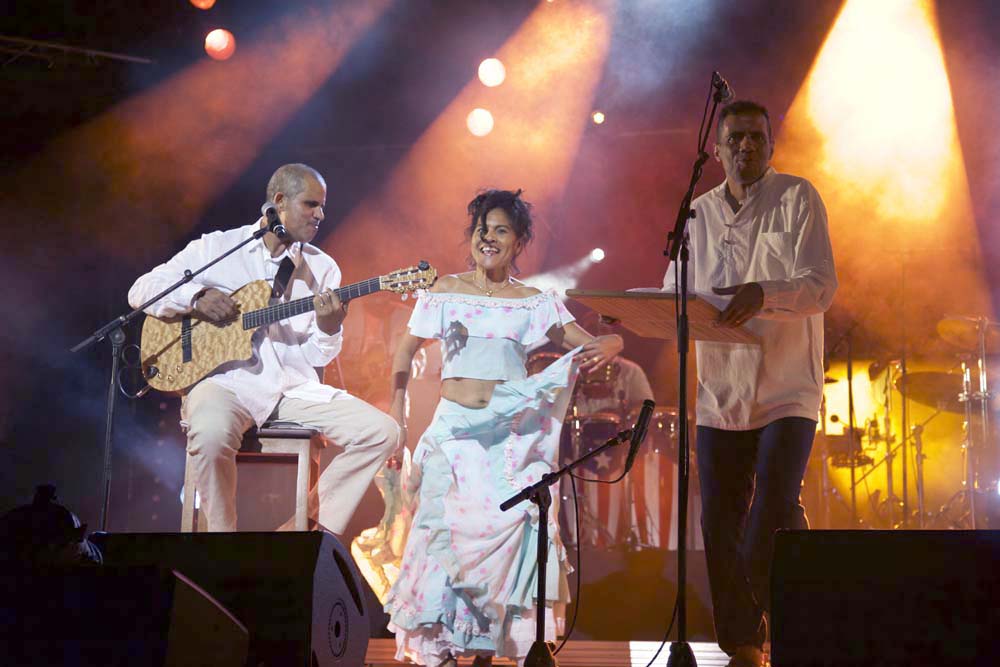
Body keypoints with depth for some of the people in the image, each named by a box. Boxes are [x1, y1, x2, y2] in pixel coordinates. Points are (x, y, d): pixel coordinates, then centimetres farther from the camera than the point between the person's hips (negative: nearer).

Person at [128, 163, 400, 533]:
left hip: (294, 387, 4)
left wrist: (328, 328, -15)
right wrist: (196, 297, -12)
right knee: (212, 432, -38)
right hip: (227, 380, -4)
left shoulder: (322, 267, 12)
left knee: (381, 432, -14)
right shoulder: (217, 247, 6)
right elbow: (141, 291, 4)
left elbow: (318, 356, 8)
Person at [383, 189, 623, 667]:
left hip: (513, 434, 0)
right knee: (449, 523, -13)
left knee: (509, 526, -13)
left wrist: (609, 346, -19)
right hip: (454, 431, 0)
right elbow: (405, 351, 15)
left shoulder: (536, 303, 9)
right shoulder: (444, 292, 9)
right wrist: (396, 411, 6)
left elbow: (591, 346, 5)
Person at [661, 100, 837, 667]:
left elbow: (822, 287, -11)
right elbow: (674, 296, 11)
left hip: (788, 390, -4)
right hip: (720, 392, 4)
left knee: (774, 511, -17)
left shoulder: (798, 198, -1)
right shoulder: (700, 214, 11)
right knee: (721, 528, 3)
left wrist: (765, 294, -30)